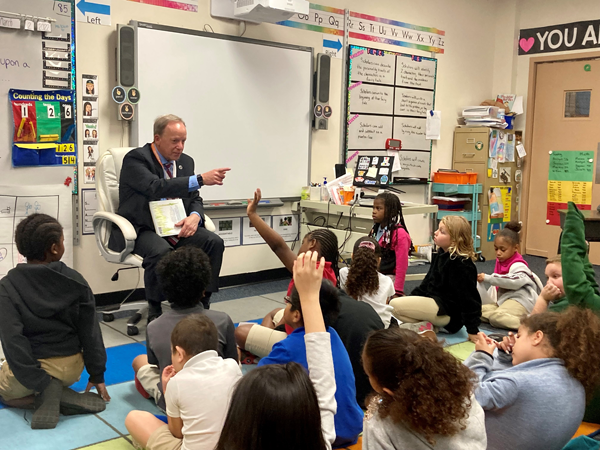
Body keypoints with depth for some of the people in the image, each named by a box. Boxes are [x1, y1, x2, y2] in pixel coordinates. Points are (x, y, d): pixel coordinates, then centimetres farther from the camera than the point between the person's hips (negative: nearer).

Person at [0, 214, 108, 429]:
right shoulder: (75, 281, -10)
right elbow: (91, 333, -6)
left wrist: (39, 383, -20)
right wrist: (97, 375, 3)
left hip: (31, 368, -4)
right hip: (71, 368, 4)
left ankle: (46, 393, -3)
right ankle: (60, 394, 2)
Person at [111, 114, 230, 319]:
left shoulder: (186, 162, 11)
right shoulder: (135, 158, -10)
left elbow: (194, 199, 13)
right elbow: (156, 187, -28)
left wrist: (195, 216, -13)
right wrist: (200, 179, -34)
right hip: (142, 229, -6)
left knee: (215, 242, -17)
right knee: (160, 251, -37)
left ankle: (202, 305, -6)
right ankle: (154, 312, -15)